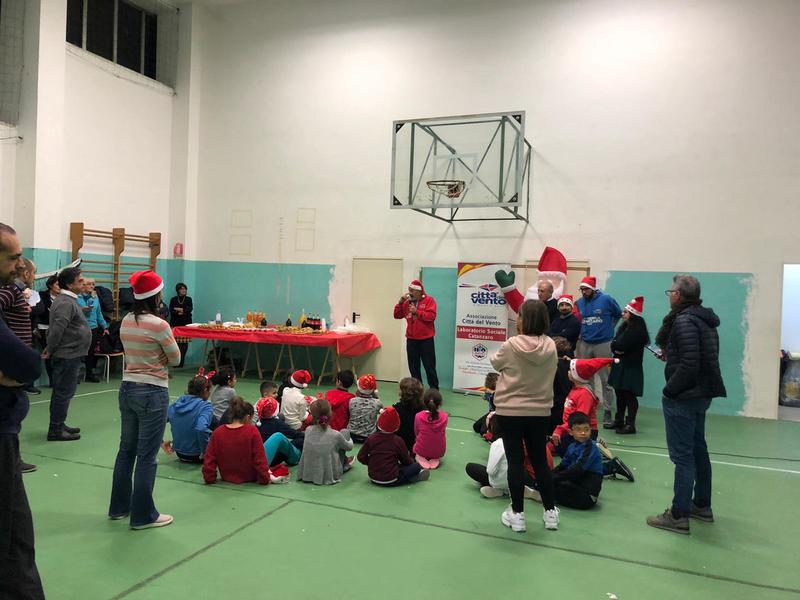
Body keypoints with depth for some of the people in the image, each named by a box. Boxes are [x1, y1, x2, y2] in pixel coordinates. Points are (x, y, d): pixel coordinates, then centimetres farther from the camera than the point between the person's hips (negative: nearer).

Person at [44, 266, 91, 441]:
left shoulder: (68, 300, 14)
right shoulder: (66, 303, -19)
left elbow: (56, 329, 19)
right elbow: (57, 329, -25)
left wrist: (50, 348, 17)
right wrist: (50, 350, -13)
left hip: (69, 354, 10)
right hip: (68, 355, -10)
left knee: (62, 392, 17)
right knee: (64, 392, -3)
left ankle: (59, 425, 27)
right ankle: (55, 430, 4)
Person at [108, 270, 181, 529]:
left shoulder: (126, 322, 3)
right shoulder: (158, 324, -18)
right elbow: (175, 359, -8)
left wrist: (152, 357, 2)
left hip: (127, 389, 8)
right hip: (153, 393, -7)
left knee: (126, 450, 18)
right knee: (146, 456, 2)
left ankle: (119, 507, 32)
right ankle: (143, 515, 13)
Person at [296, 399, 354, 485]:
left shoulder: (308, 430, -12)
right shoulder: (335, 435, -21)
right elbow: (349, 447, 1)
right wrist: (350, 440, 23)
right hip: (329, 477, -3)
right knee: (345, 432, 10)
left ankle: (344, 461, 38)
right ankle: (344, 462, 32)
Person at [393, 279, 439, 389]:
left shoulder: (429, 300, -5)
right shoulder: (407, 302, 10)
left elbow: (431, 316, -17)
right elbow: (397, 315, 9)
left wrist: (417, 311, -19)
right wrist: (400, 302, -3)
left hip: (426, 339, -5)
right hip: (411, 339, 5)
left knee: (429, 366, -1)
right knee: (413, 367, 9)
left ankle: (434, 390, 6)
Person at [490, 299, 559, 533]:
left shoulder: (511, 345, -16)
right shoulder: (551, 347, -6)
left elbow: (496, 364, 3)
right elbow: (549, 374, 8)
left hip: (510, 412, -3)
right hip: (540, 412, 3)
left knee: (515, 461, 6)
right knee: (540, 461, 15)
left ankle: (517, 514, 14)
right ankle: (550, 512, 25)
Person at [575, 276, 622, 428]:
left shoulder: (606, 300, -5)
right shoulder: (579, 303, 5)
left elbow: (619, 314, 7)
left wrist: (608, 327, 3)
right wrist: (581, 334, 4)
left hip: (603, 344, -4)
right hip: (584, 344, 4)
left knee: (605, 379, -1)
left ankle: (607, 411, 6)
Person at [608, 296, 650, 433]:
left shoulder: (637, 329, -15)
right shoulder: (625, 326, 13)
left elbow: (620, 345, -22)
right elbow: (614, 345, 9)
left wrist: (616, 345, -2)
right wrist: (616, 349, -11)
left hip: (631, 367, -9)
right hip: (620, 366, 9)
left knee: (629, 396, -4)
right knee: (620, 393, 14)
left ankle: (630, 424, 1)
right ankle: (619, 420, 24)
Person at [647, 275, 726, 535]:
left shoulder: (684, 321, -18)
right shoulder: (705, 319, 12)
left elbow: (689, 364, -25)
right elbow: (703, 357, 14)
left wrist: (669, 391, -15)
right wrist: (669, 352, 11)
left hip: (683, 397, -10)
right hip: (702, 394, 10)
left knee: (683, 455, -4)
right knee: (698, 450, 19)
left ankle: (678, 516, 2)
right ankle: (702, 505, 32)